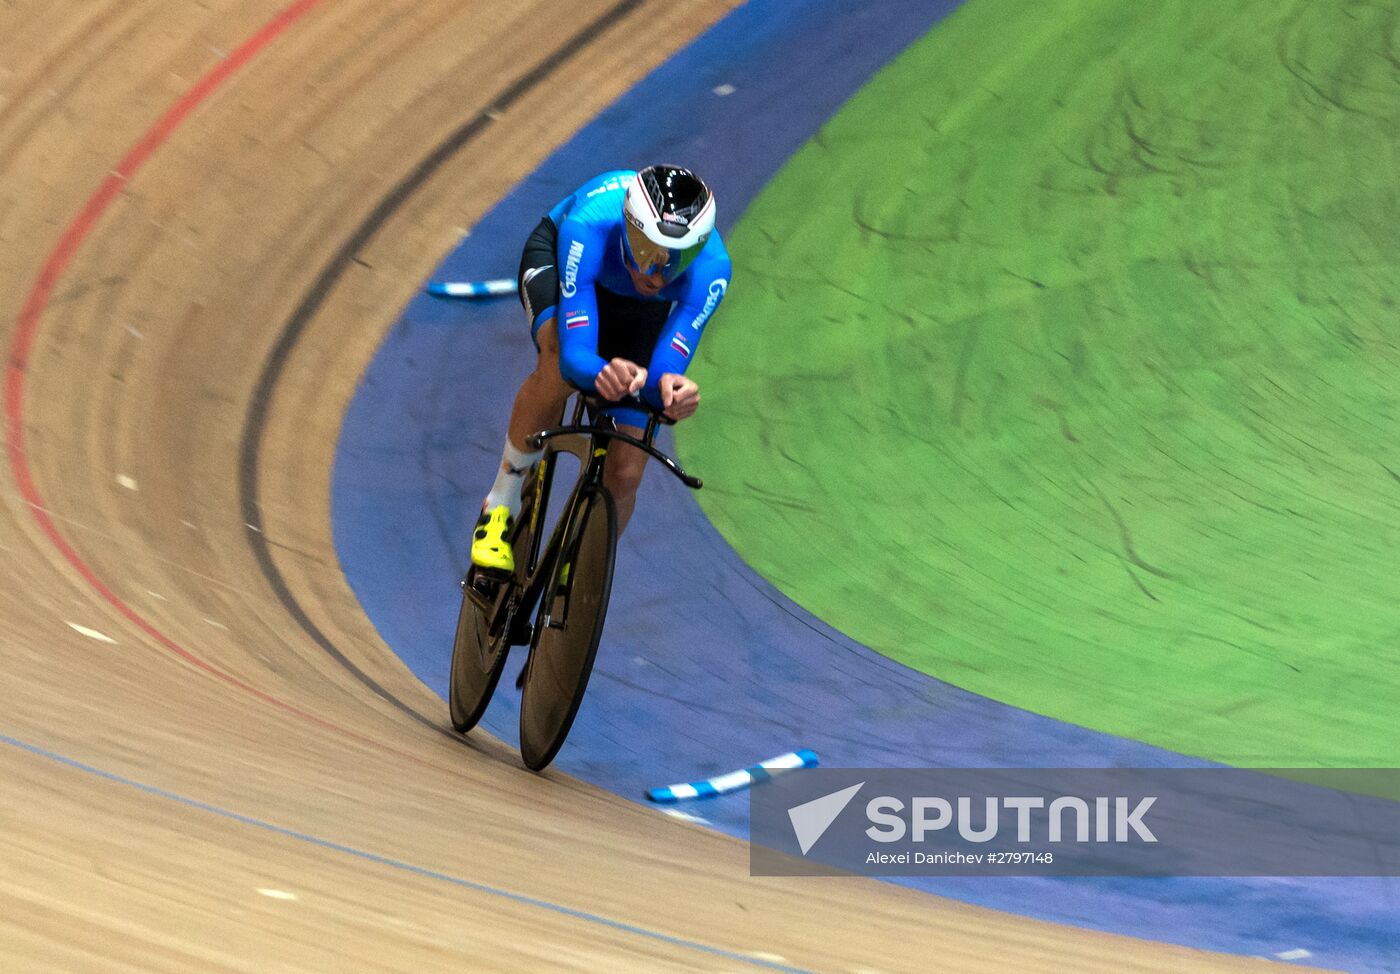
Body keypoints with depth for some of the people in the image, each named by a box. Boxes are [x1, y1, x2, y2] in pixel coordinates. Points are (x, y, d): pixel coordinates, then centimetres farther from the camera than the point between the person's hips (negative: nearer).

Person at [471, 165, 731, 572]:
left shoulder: (710, 268, -40)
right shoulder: (590, 224, -44)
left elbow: (660, 374, -42)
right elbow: (574, 355, -48)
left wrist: (669, 387, -66)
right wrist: (603, 373, -70)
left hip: (639, 309, 2)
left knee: (625, 474, -8)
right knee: (558, 369, -38)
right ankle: (501, 504, -16)